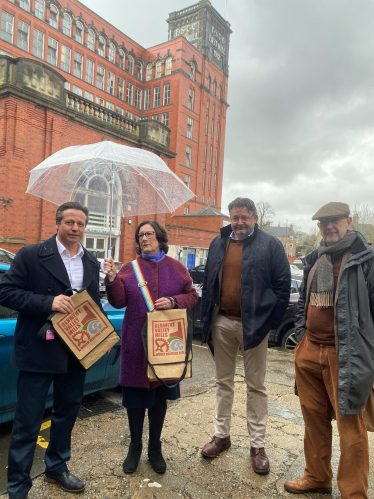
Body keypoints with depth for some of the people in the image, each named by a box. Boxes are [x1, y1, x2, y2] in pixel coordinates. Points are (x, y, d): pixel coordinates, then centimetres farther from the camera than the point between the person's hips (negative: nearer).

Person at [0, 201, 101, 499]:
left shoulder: (91, 263, 7)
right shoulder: (31, 255, -8)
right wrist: (48, 302, -24)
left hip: (76, 353, 5)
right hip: (39, 352, -5)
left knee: (67, 413, 20)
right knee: (28, 422, 7)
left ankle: (57, 468, 43)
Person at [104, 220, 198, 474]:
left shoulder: (176, 267, 3)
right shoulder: (130, 268, 2)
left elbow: (192, 296, 4)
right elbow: (119, 302, -3)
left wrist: (173, 301, -13)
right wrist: (112, 278, -17)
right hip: (136, 340, 0)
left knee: (160, 394, 13)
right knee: (135, 391, 8)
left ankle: (155, 447, 33)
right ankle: (135, 447, 31)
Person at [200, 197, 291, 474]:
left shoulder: (270, 245, -4)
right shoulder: (218, 244, 9)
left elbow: (283, 285, -5)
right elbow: (208, 282, 11)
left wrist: (271, 321, -9)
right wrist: (207, 318, 5)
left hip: (254, 324, -4)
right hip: (222, 322, 4)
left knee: (256, 386, 9)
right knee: (223, 381, 16)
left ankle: (258, 445, 23)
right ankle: (222, 435, 32)